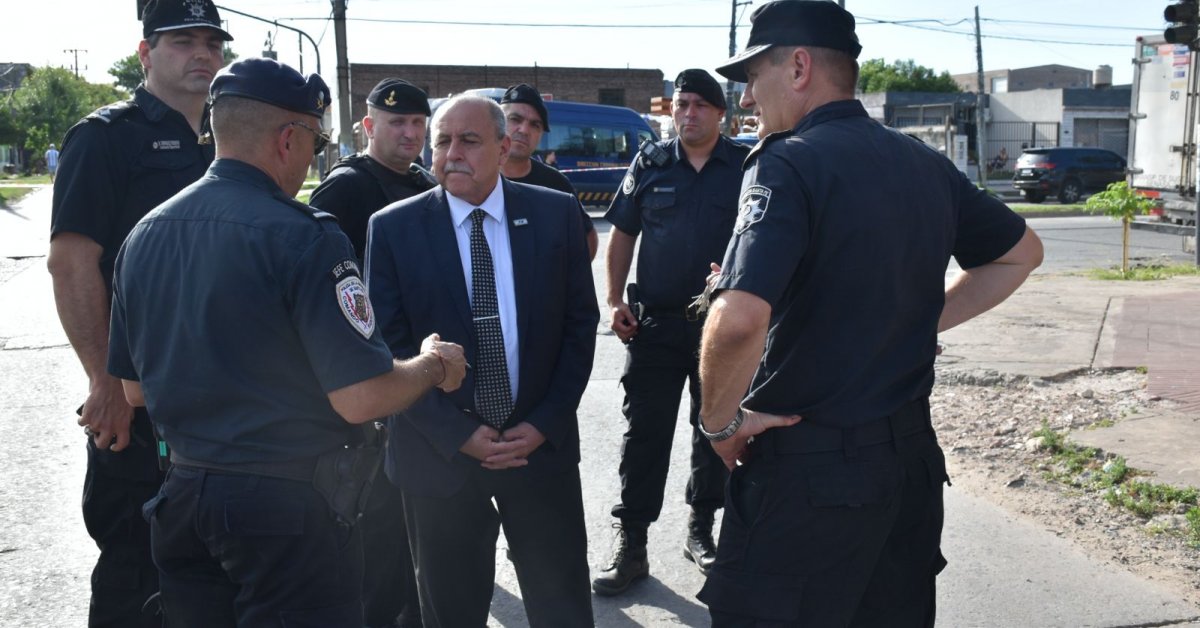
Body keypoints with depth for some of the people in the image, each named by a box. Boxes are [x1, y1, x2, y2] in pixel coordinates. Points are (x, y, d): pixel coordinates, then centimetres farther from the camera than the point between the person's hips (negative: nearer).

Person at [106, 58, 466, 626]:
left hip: (182, 494, 7)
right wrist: (434, 366, -3)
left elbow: (135, 390, 11)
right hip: (287, 502, -7)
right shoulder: (303, 236, -19)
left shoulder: (144, 233, 3)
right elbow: (361, 398, -21)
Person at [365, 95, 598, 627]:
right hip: (440, 452, 0)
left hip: (541, 443, 1)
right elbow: (389, 345, -5)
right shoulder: (393, 228, -4)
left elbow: (580, 322, 1)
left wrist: (545, 423, -7)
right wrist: (456, 434, -11)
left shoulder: (556, 214, -1)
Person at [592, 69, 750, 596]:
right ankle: (630, 545, 9)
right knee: (644, 433, 1)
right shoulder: (650, 165, 6)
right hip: (655, 321, 0)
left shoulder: (746, 166, 1)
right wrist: (615, 300, 0)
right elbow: (622, 235, 8)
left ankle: (700, 530, 29)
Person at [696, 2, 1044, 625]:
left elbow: (738, 320, -31)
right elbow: (1021, 251, 21)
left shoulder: (788, 163, -17)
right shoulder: (925, 164, 6)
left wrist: (722, 420, -14)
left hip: (807, 470, -8)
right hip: (911, 453, 8)